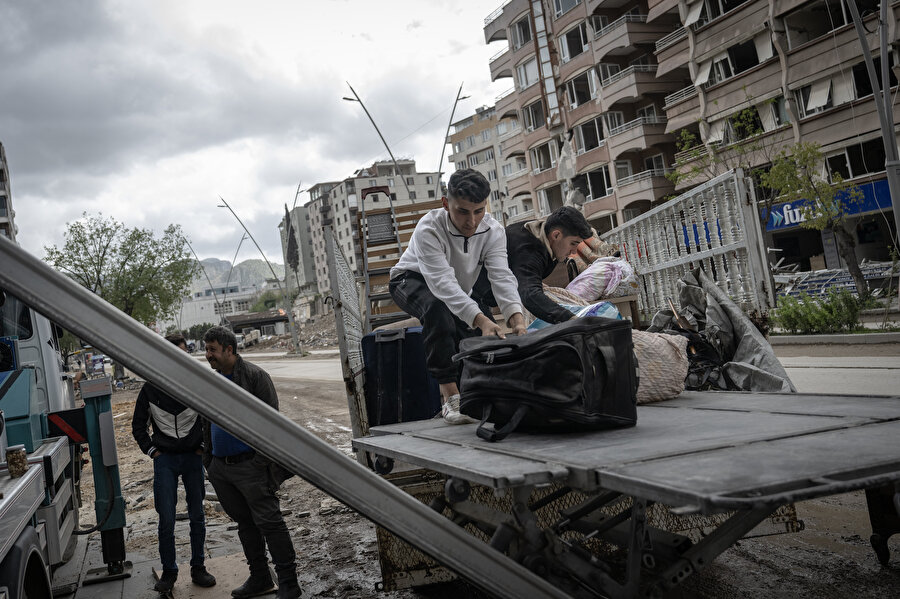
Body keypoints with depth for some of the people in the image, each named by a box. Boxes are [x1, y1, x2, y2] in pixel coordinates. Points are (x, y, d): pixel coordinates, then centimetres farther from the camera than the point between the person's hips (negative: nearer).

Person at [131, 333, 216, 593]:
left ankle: (198, 567, 20)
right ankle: (169, 571, 13)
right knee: (166, 519, -1)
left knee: (197, 516, 8)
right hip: (165, 459, -1)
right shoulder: (151, 388, -1)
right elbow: (138, 426, 10)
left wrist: (203, 446, 4)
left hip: (193, 457, 1)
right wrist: (152, 450, 2)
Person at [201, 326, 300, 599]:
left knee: (268, 521, -5)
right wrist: (208, 458, 17)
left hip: (250, 464, -7)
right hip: (221, 467, 8)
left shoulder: (254, 376, -10)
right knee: (245, 523, 15)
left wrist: (270, 464, -18)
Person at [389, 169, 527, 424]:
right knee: (437, 307, -39)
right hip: (413, 281, -5)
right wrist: (480, 319, -60)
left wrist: (517, 318, -51)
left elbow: (502, 277, -32)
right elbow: (443, 284, -46)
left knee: (486, 330, -18)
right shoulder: (428, 230, -35)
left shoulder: (493, 231, -20)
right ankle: (449, 394, -36)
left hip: (458, 293, 5)